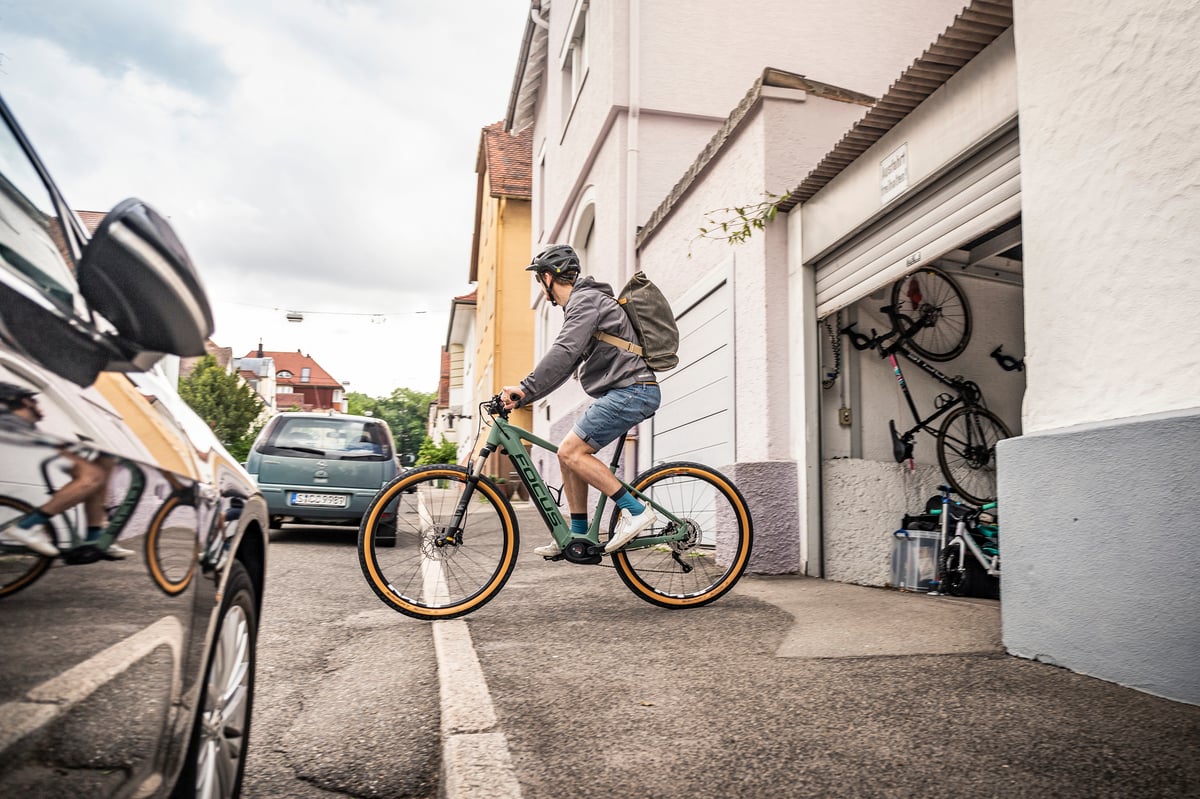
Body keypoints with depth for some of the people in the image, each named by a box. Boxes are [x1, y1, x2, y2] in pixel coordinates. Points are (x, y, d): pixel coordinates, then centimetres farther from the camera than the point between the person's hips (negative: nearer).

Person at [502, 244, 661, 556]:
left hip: (631, 390, -10)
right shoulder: (581, 302, 24)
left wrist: (525, 388, -25)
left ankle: (635, 510, -11)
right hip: (622, 392, 10)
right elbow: (565, 363, 22)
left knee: (571, 452, -15)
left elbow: (563, 353, -24)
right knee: (570, 454, 8)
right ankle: (578, 537, 13)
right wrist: (524, 396, 14)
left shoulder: (585, 300, -9)